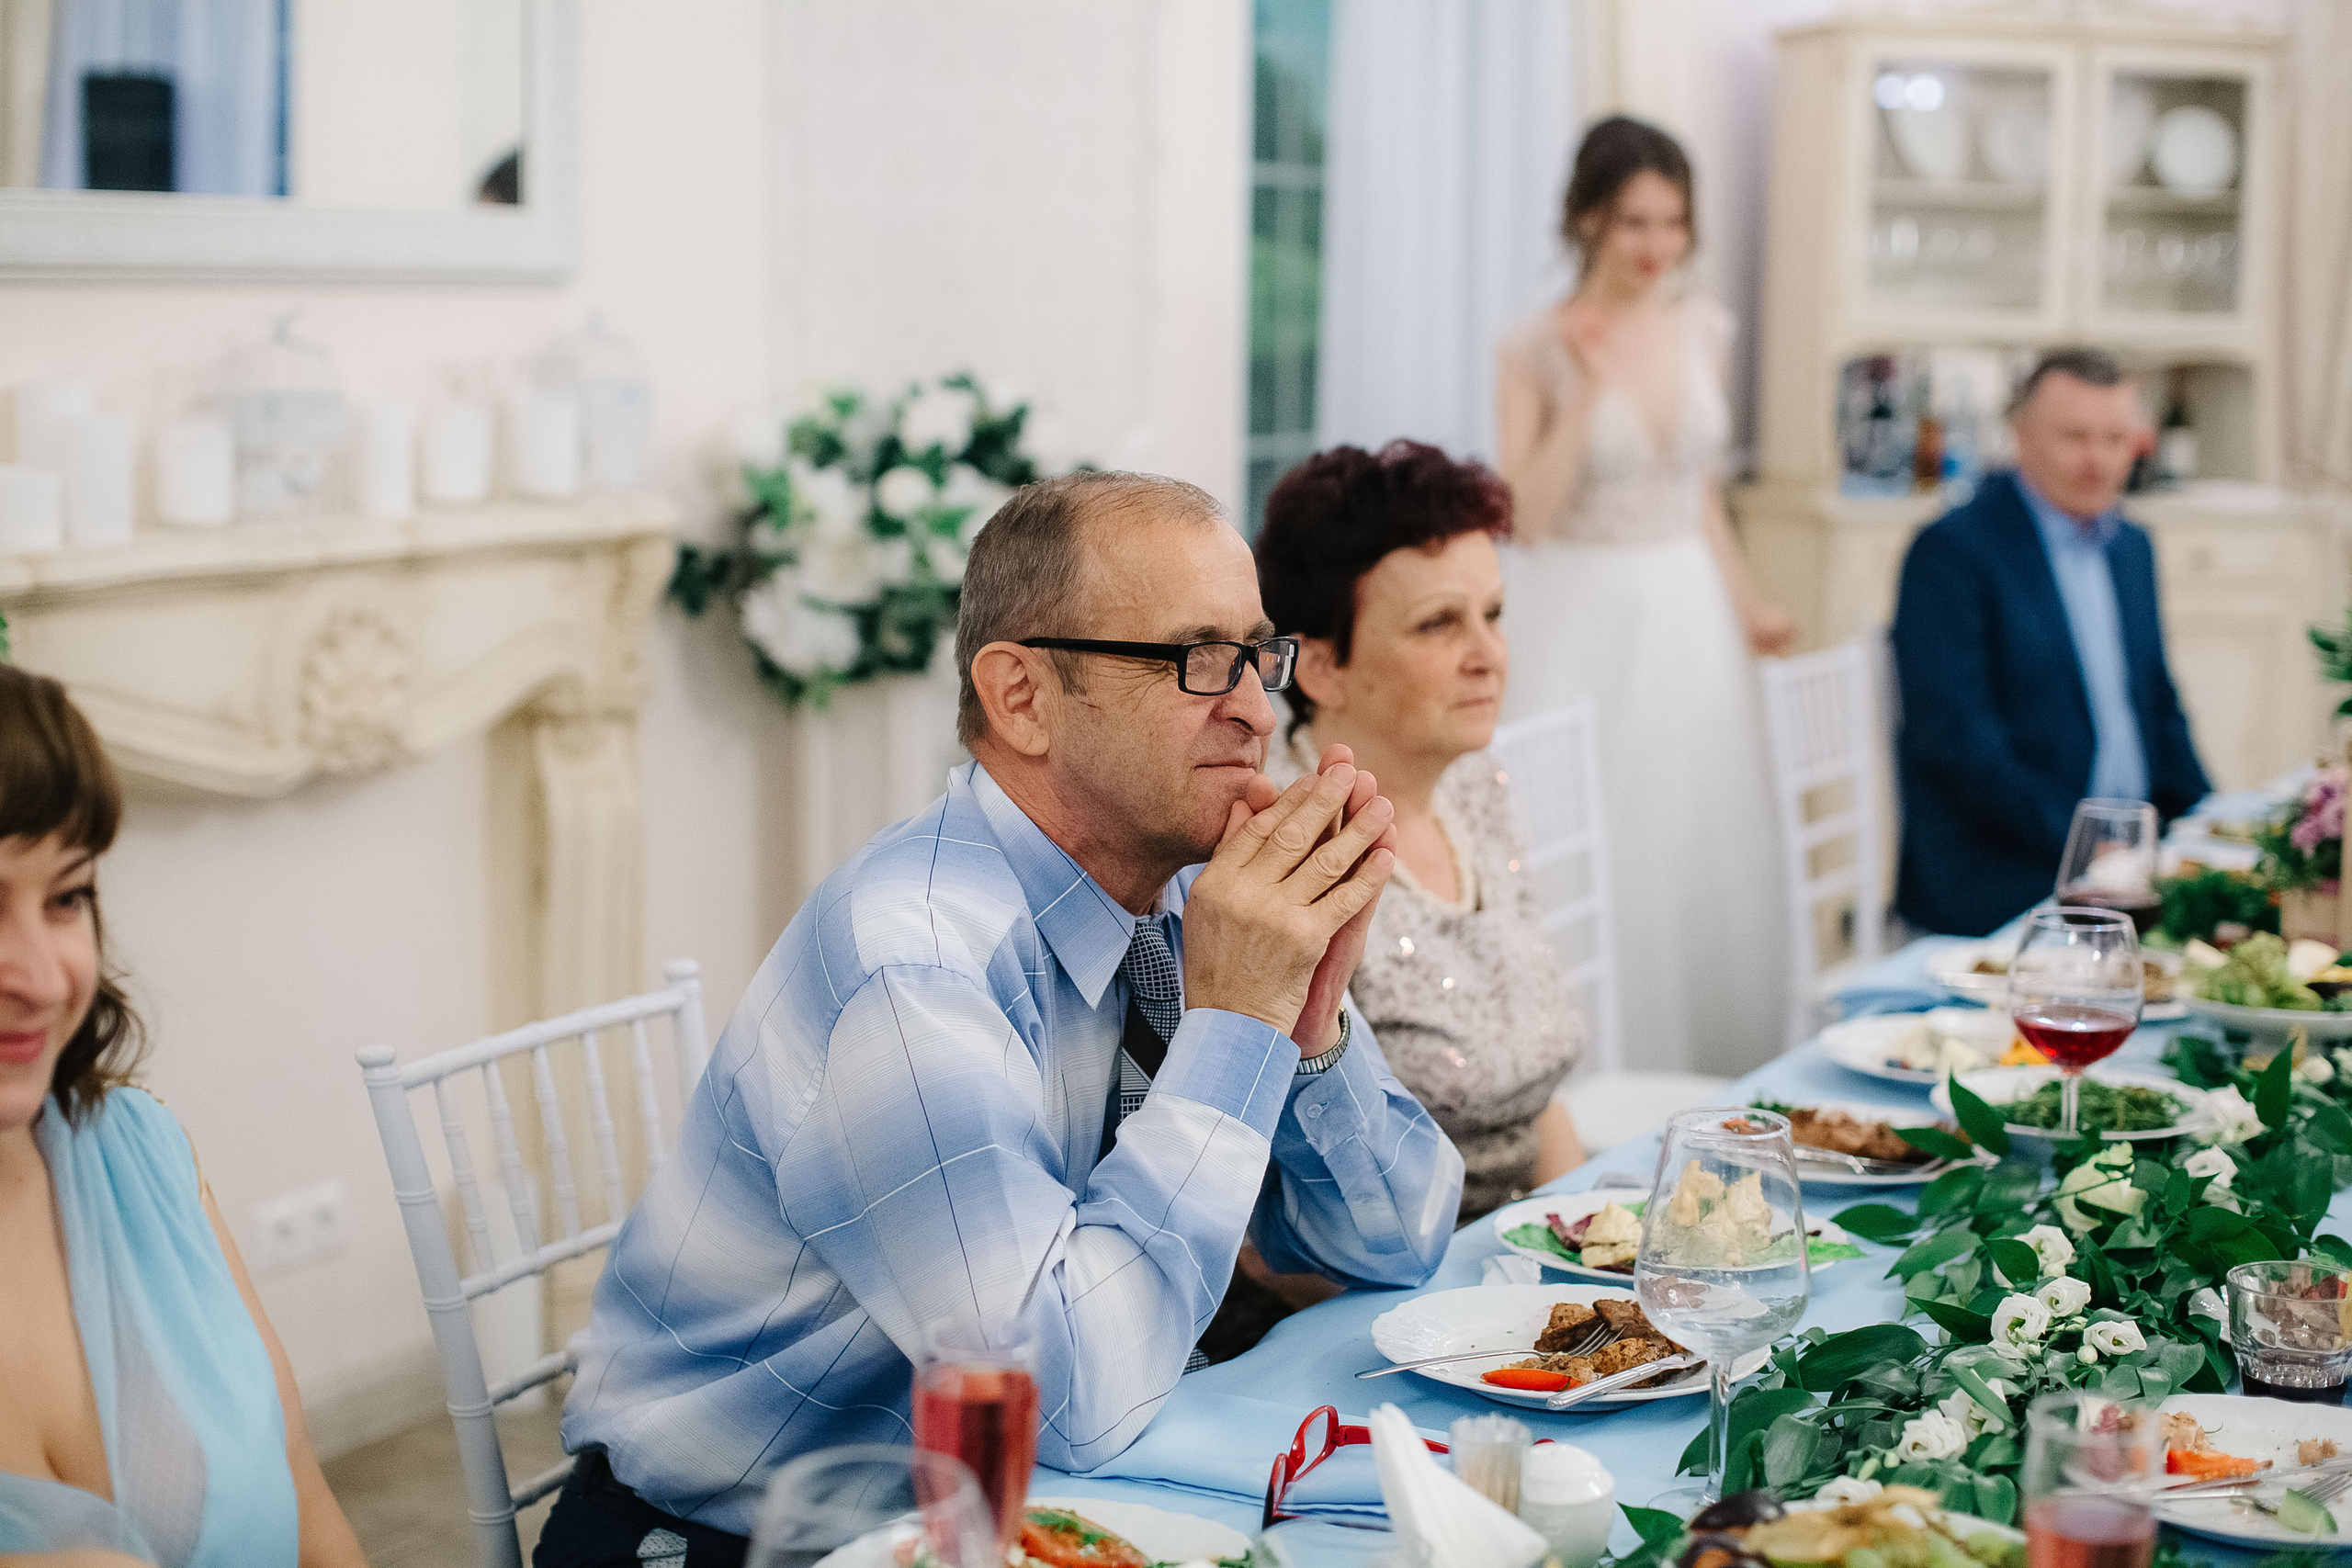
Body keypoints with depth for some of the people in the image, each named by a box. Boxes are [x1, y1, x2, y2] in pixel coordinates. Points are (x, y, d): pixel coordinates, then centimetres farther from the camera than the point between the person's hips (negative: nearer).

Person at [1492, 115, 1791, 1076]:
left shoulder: (1702, 330, 7)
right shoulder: (1536, 350, -8)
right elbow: (1526, 518, -14)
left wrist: (1745, 605, 11)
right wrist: (1587, 389, -18)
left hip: (1688, 623, 5)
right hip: (1582, 625, -5)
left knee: (1702, 852, 9)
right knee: (1594, 862, -5)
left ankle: (1710, 1072, 20)